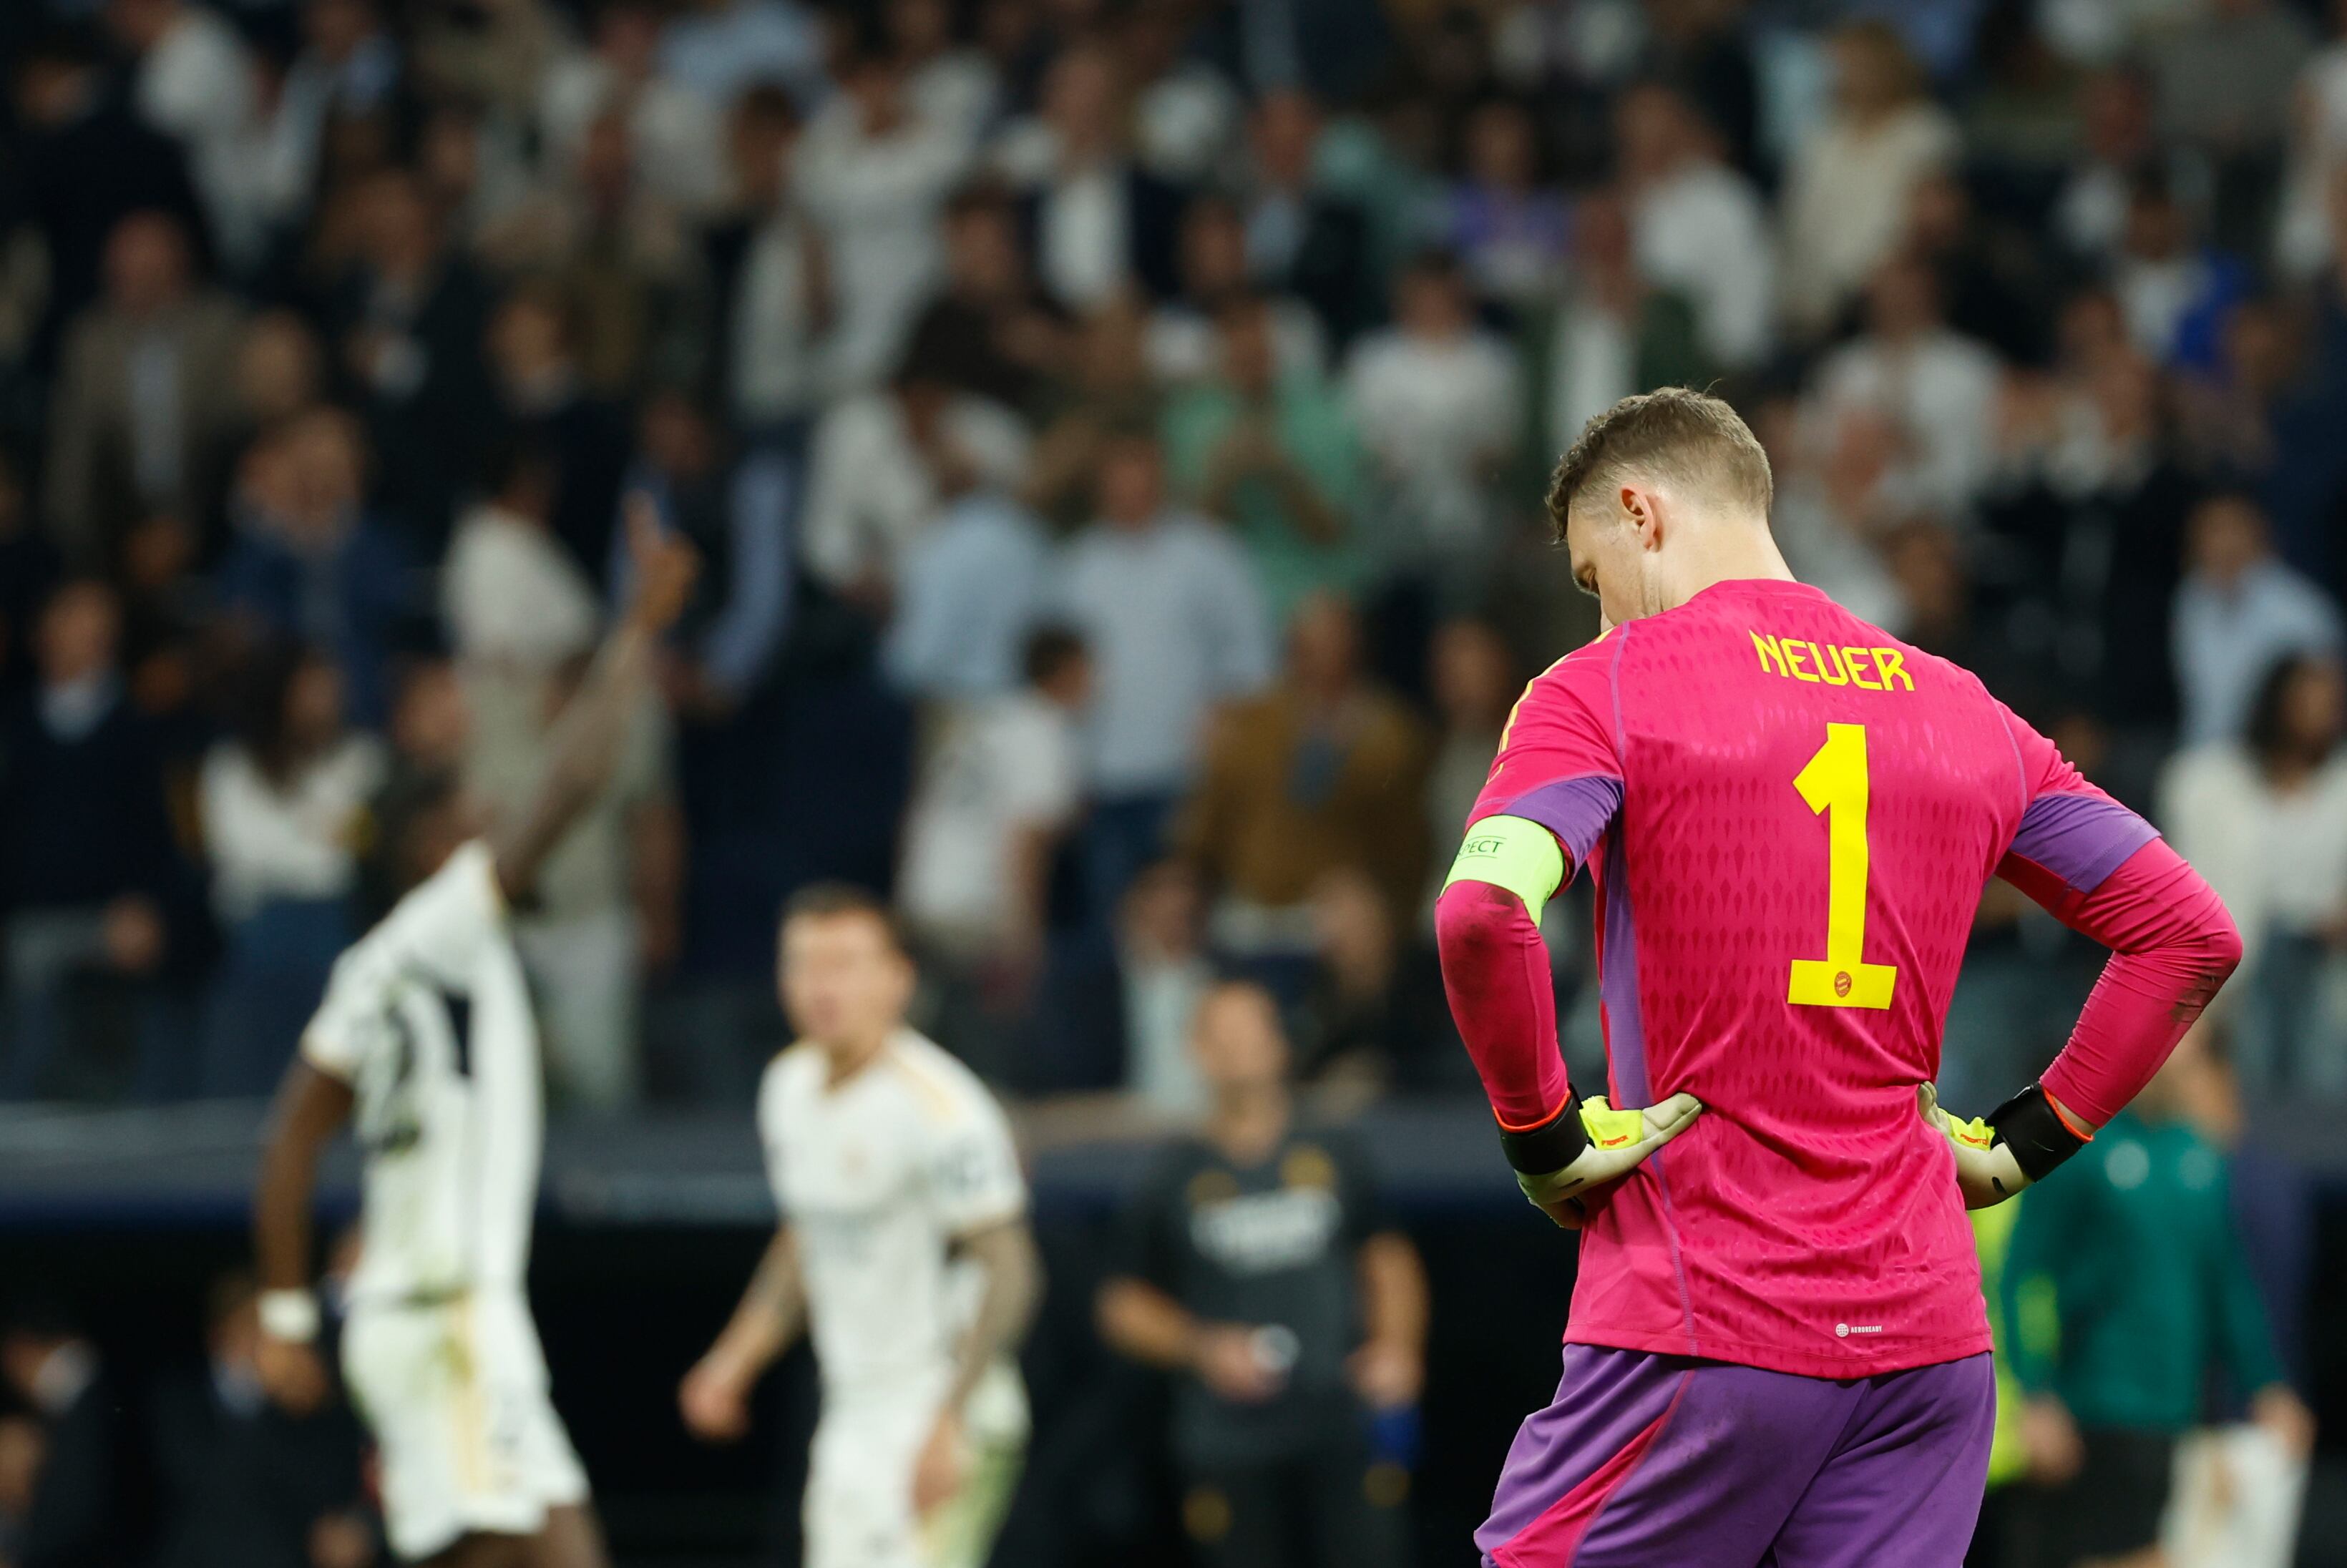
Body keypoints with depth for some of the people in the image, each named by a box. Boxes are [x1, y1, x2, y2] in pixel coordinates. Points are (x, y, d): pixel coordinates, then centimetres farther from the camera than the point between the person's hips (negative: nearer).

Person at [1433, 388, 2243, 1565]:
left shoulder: (1608, 687, -1)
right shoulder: (1965, 712, 15)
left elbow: (1481, 912, -19)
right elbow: (2189, 932, 17)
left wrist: (1541, 1138, -7)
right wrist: (2026, 1144, 15)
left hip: (1700, 1328, -5)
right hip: (1929, 1327, 5)